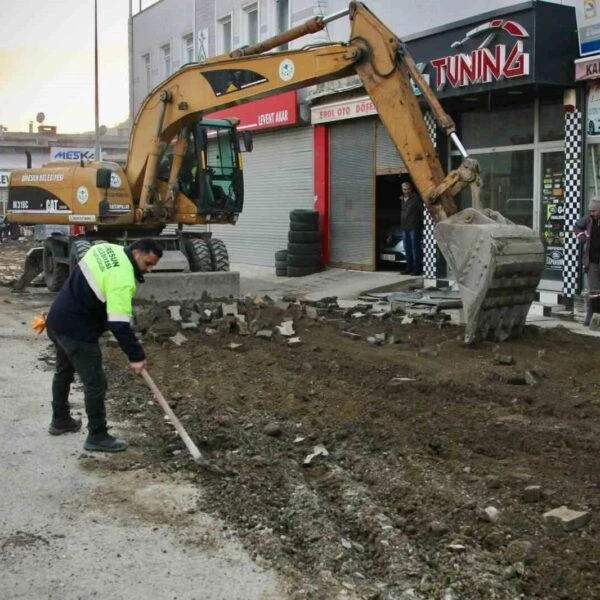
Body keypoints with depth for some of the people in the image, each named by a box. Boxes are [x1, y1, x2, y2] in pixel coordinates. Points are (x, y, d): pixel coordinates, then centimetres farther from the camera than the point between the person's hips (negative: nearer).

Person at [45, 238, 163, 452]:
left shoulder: (107, 249, 4)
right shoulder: (122, 280, -25)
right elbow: (119, 324, -27)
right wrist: (136, 356, -21)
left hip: (58, 319, 11)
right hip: (77, 330, -10)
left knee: (64, 371, 26)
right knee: (95, 383, -2)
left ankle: (60, 420, 43)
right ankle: (97, 436, 7)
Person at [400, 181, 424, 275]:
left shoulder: (416, 198, -6)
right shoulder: (402, 199, 16)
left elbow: (422, 211, -9)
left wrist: (422, 224, -15)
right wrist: (402, 224, 16)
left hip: (414, 227, -8)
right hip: (405, 228, 8)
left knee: (416, 248, -7)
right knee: (407, 249, 11)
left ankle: (417, 269, -5)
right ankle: (409, 268, 18)